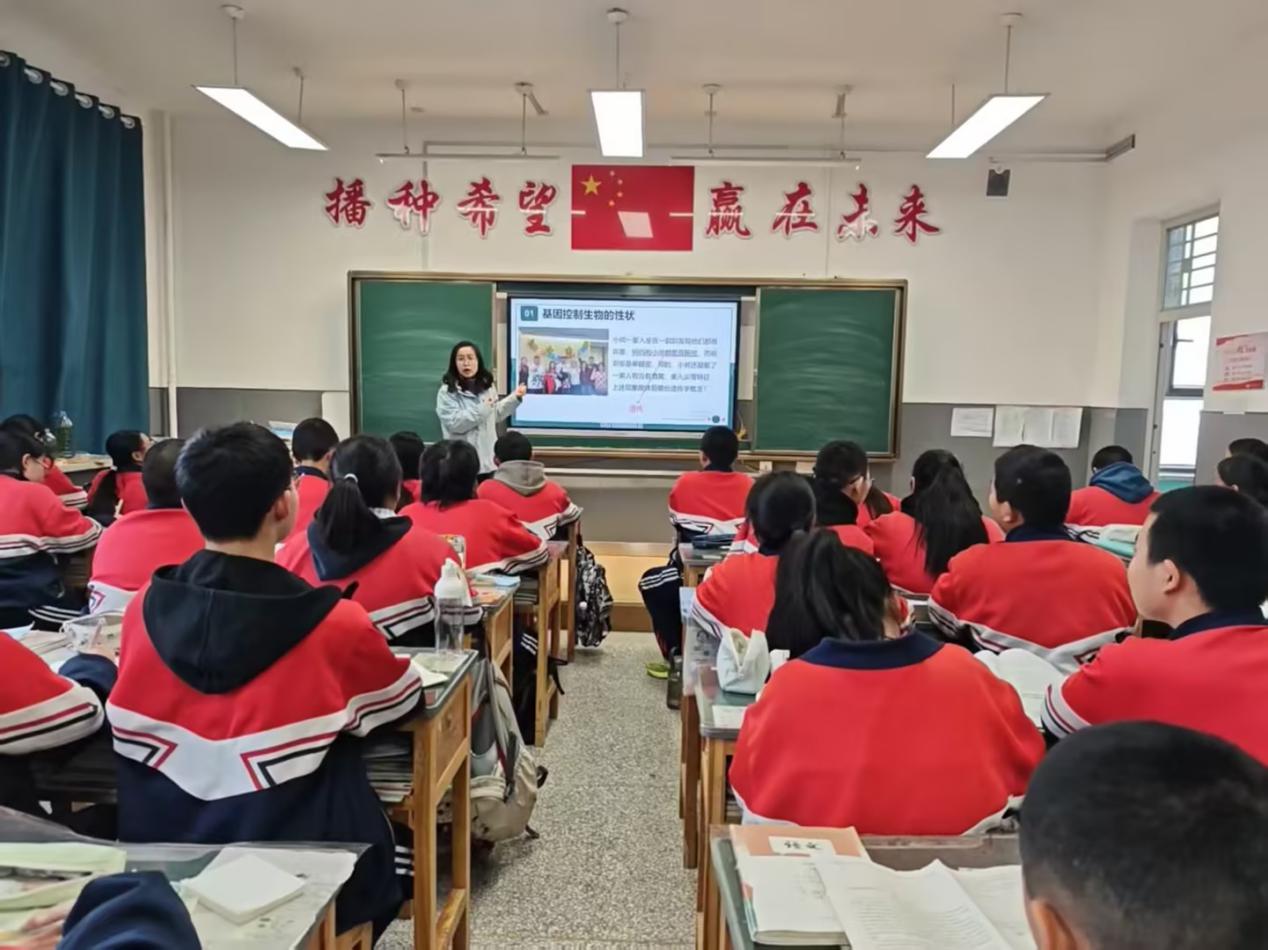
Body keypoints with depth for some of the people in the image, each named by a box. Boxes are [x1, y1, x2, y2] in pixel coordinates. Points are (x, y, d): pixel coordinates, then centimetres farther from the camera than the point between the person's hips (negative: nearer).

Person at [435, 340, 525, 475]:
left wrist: (515, 398, 14)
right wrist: (483, 409, -21)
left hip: (487, 459, 6)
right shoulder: (447, 392, -9)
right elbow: (455, 423, -18)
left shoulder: (487, 387, 10)